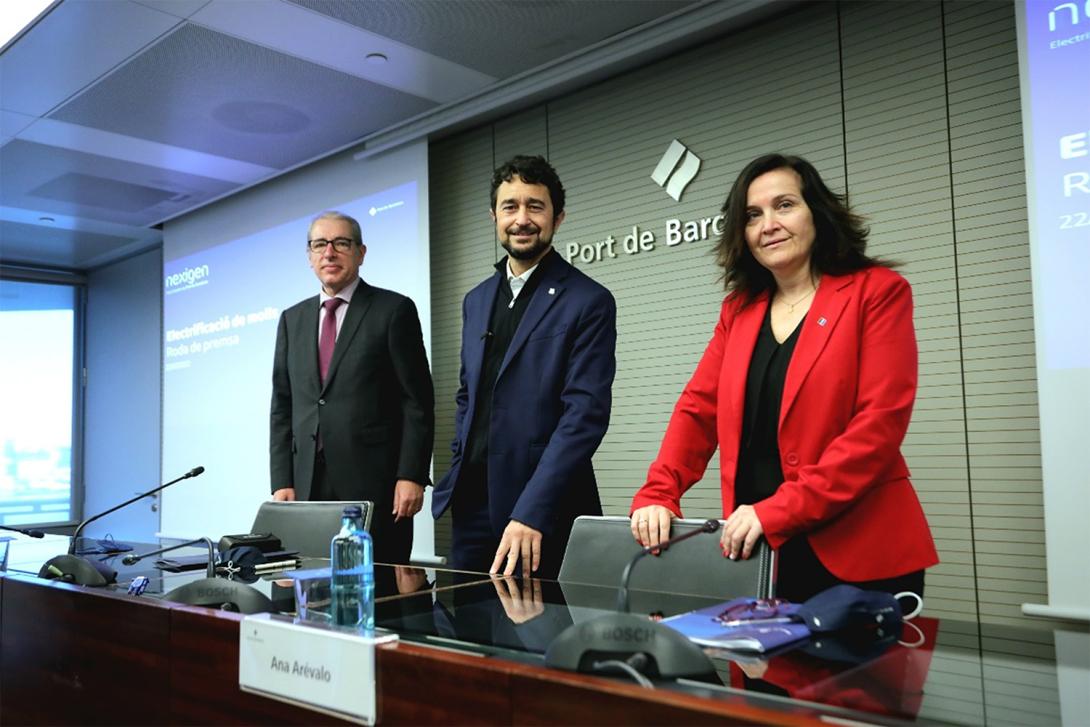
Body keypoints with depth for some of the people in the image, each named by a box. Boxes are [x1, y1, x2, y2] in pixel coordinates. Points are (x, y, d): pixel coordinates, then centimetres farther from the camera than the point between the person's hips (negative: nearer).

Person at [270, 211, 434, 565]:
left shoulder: (394, 310, 0)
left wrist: (411, 476, -11)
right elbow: (282, 406, 13)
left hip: (375, 483, -4)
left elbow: (417, 401, -4)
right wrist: (282, 481, 4)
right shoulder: (292, 319, 15)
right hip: (308, 483, 4)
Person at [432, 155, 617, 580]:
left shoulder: (588, 302, -8)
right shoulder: (476, 300, 13)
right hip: (471, 504, 6)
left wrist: (530, 512, -22)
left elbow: (586, 413, -15)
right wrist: (458, 477, 11)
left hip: (544, 513, -5)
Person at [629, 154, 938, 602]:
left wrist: (778, 511, -21)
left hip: (858, 555, -4)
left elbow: (880, 421, -14)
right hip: (760, 554, 5)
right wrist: (657, 495, -10)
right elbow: (698, 410, 7)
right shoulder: (739, 310, 12)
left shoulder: (877, 291, -4)